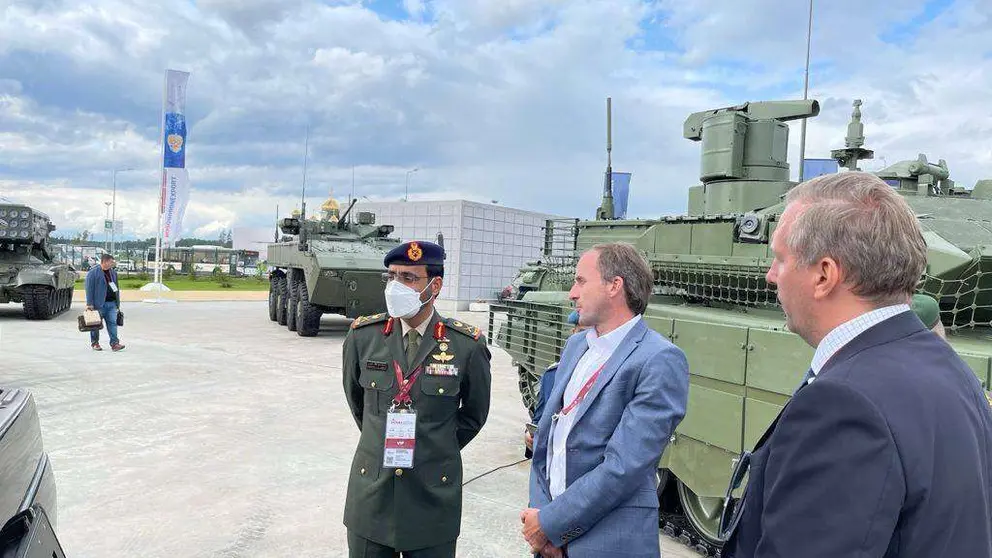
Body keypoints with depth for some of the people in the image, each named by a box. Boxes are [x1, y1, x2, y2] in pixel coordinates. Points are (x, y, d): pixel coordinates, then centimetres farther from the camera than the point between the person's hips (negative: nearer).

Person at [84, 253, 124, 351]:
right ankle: (94, 343, 19)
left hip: (112, 303, 5)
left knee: (112, 323, -1)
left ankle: (114, 343, -3)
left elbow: (116, 287, 19)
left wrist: (118, 303, 16)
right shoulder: (93, 272, -6)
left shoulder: (113, 272, 14)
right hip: (99, 303, -5)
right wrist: (89, 304, -14)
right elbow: (89, 288, -10)